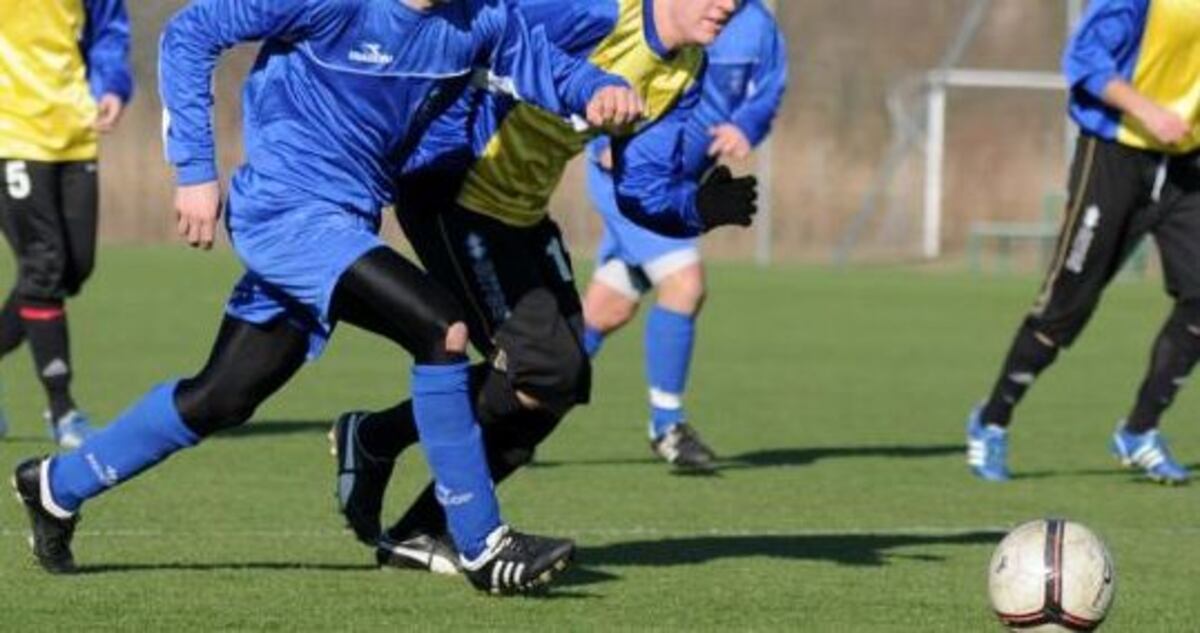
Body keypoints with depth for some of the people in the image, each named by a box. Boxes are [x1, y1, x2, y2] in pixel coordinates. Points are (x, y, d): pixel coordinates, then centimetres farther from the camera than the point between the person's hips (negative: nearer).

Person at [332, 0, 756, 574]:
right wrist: (447, 150, -27)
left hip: (522, 213, 10)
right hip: (452, 196, -10)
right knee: (542, 366, -17)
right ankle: (371, 441, 4)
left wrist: (699, 205, -18)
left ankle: (420, 533, 14)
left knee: (565, 384, 3)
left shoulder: (685, 73, 3)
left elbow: (643, 190, 2)